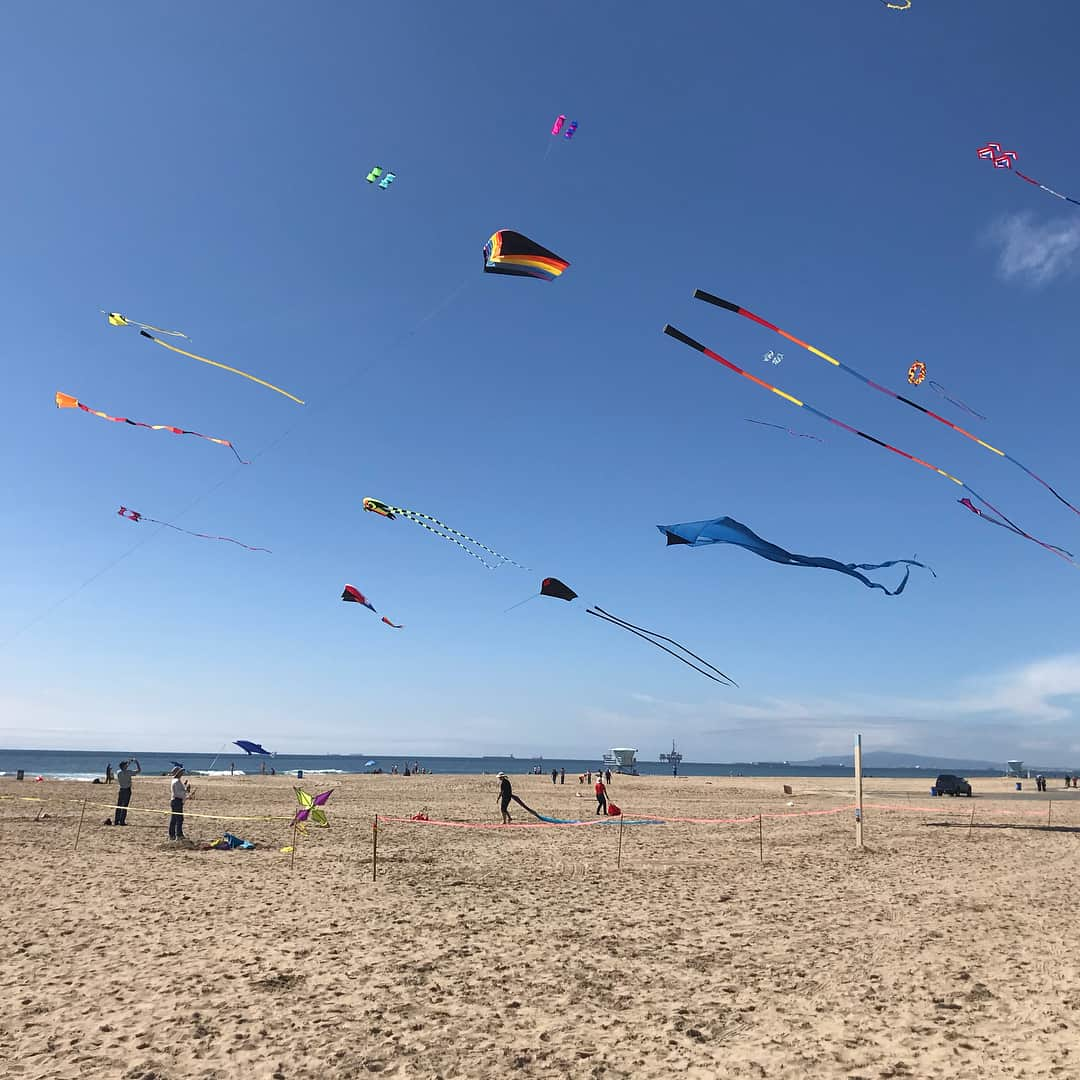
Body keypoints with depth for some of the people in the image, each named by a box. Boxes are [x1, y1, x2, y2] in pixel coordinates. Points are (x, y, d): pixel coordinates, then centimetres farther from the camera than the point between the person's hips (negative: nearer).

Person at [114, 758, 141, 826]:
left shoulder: (118, 772, -2)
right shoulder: (128, 772, -15)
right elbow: (139, 770, -8)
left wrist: (130, 763, 24)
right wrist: (136, 762, 2)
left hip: (120, 790, 5)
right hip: (127, 790, -5)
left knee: (118, 806, 10)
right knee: (124, 806, -1)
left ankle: (116, 821, 11)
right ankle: (122, 821, -3)